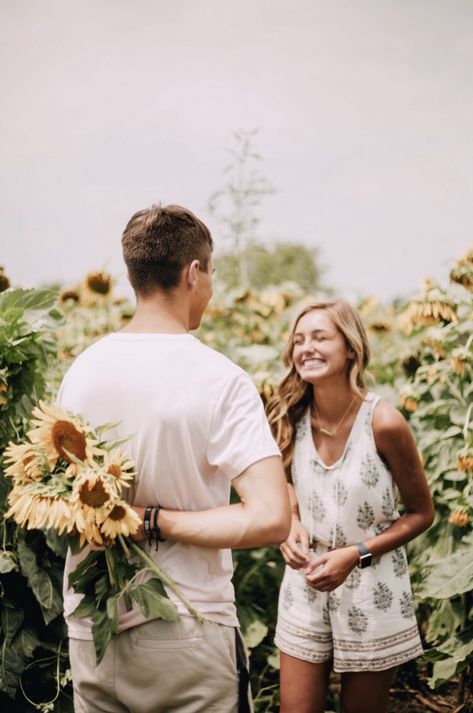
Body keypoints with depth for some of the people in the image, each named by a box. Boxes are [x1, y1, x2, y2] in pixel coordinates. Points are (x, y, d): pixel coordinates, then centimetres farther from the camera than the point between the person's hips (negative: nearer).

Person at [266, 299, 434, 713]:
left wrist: (356, 554, -18)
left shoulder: (383, 423, -19)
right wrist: (292, 521, -8)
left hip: (372, 589, -3)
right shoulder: (292, 417, -7)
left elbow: (421, 513, -8)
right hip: (305, 584, 3)